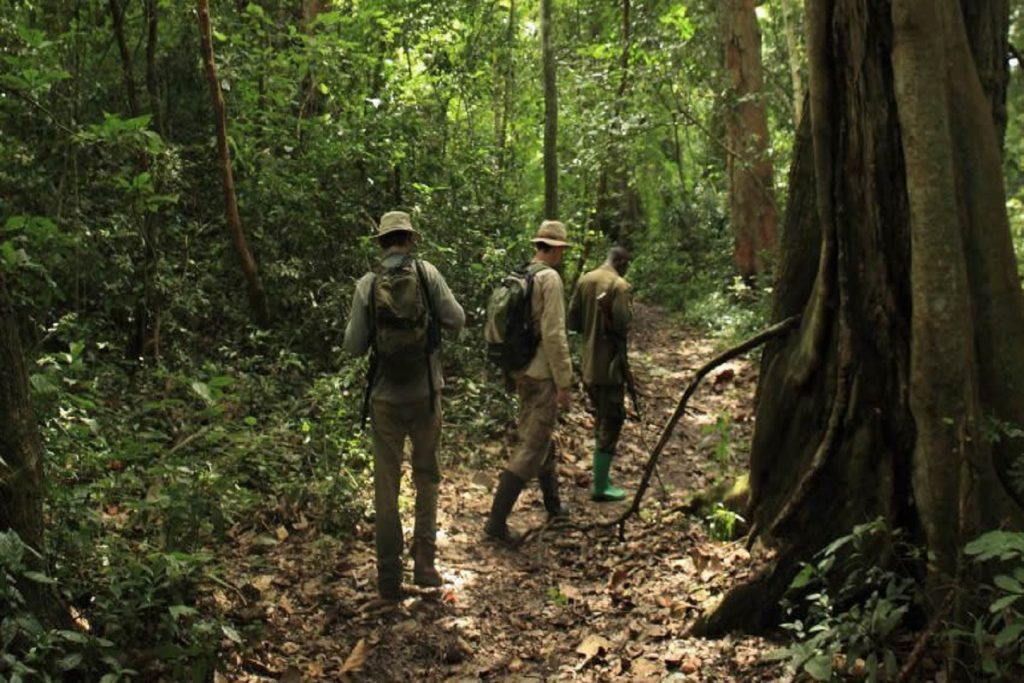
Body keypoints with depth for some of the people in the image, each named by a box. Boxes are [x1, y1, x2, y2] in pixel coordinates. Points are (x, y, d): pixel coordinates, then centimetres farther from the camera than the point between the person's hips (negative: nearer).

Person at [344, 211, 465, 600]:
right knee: (427, 477, 16)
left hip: (386, 396, 0)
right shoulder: (427, 273, -6)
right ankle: (424, 563, 15)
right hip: (425, 392, 0)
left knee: (386, 485, 8)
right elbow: (456, 321, -5)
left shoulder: (367, 284, -5)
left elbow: (354, 346, -3)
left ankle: (389, 578, 12)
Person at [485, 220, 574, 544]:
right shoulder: (550, 279, -16)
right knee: (532, 446, -5)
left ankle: (553, 502, 36)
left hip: (521, 370, 9)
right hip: (543, 374, -9)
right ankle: (497, 520, -7)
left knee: (541, 435, 21)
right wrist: (564, 383, -16)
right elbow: (554, 335, -21)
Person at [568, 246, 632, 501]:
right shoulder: (619, 285, -14)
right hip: (609, 363, -7)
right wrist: (621, 332, 1)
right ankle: (600, 487, 2)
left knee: (601, 417, 20)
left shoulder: (584, 281, 6)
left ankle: (601, 475, 29)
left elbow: (572, 322, 7)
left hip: (588, 362, 7)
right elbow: (622, 324, -20)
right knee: (611, 421, 0)